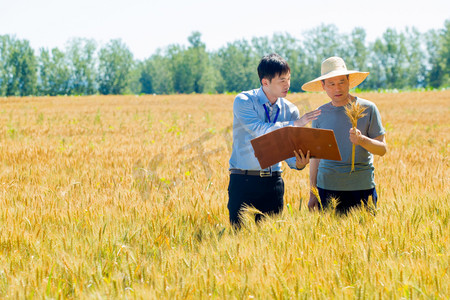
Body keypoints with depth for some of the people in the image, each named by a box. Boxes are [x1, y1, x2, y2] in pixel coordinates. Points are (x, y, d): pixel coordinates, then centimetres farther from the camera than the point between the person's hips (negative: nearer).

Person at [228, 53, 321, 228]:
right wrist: (294, 124, -19)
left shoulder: (290, 111, 7)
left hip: (273, 181, 4)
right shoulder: (243, 101, -4)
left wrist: (299, 163, -18)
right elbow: (260, 130, -20)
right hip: (243, 181, -4)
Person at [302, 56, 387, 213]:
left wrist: (362, 140, -20)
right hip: (327, 188, 2)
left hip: (362, 188, -2)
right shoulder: (320, 113, 8)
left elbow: (382, 149, 0)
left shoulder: (367, 109, 2)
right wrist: (312, 194, 12)